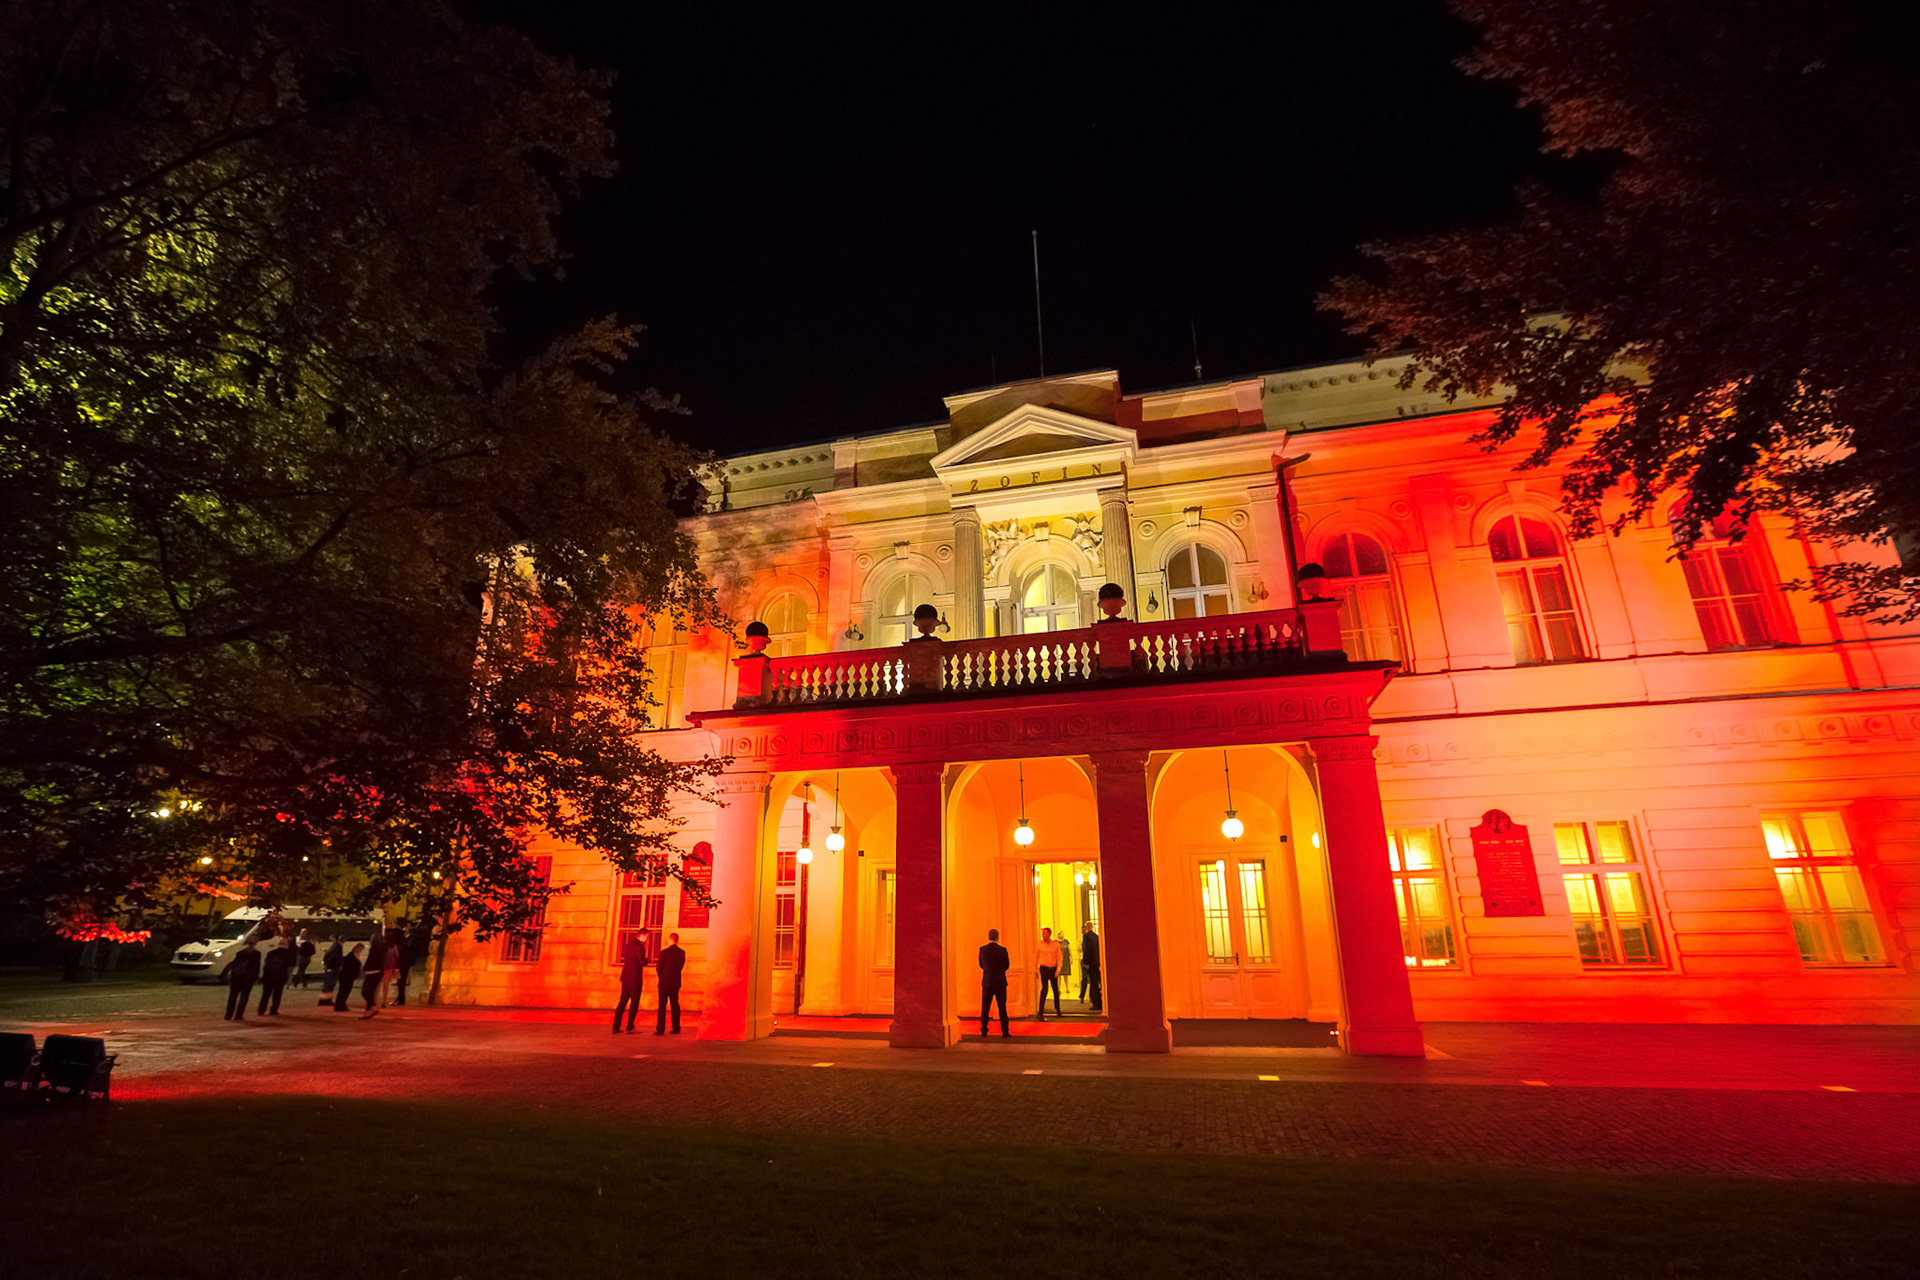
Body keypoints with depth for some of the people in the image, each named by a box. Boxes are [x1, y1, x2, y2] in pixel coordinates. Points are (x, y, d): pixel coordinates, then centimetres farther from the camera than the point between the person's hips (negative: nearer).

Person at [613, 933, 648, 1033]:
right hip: (635, 978, -8)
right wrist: (647, 959, 0)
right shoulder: (639, 947, -15)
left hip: (625, 976, 8)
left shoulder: (628, 944, 9)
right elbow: (642, 963, -21)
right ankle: (630, 1027, 2)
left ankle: (615, 1027, 11)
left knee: (623, 1001, 11)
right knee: (634, 1002, 1)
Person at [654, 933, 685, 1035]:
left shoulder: (664, 952, -12)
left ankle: (660, 1029, 0)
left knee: (662, 1005, 2)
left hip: (664, 981, -4)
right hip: (676, 982, 4)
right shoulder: (682, 953, 2)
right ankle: (676, 1028, 10)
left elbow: (659, 967, -8)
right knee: (675, 1005, 10)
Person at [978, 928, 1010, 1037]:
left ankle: (984, 1030, 12)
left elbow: (981, 965, 6)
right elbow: (1007, 966, 0)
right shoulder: (1002, 950, -11)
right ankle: (1005, 1031, 10)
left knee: (985, 1007, 10)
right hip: (1000, 982, -1)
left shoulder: (982, 949, -6)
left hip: (987, 982, 1)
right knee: (1002, 1007, 8)